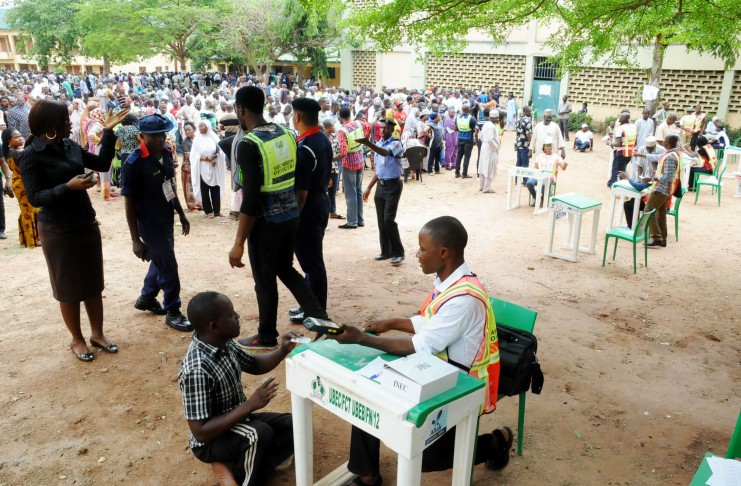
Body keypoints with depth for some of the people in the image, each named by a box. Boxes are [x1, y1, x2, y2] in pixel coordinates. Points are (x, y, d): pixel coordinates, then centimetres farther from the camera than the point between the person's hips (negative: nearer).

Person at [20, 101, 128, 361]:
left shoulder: (70, 146, 2)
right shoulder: (32, 155, -14)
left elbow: (103, 164, 7)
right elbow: (34, 197, -17)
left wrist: (108, 131, 0)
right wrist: (68, 186, -29)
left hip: (86, 223, 6)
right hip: (58, 231, -6)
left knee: (93, 283, 14)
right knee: (69, 289, 8)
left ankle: (98, 334, 29)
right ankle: (77, 340, 26)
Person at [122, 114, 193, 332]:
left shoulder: (166, 153, 0)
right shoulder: (133, 164, -20)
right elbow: (129, 203, -16)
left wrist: (181, 215, 16)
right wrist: (135, 239, -14)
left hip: (167, 219, 7)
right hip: (149, 224, -7)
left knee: (160, 260, 21)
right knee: (168, 266, 1)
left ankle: (146, 298, 44)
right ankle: (173, 311, 19)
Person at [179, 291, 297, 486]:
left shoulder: (224, 344, -7)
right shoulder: (197, 370, -32)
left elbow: (255, 365, 9)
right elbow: (200, 432, -30)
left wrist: (283, 351, -10)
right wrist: (250, 405, -33)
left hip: (236, 420, 9)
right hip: (210, 441, -8)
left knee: (292, 426, 2)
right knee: (260, 433, -34)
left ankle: (232, 469, 3)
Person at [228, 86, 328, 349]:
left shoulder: (248, 144, -19)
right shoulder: (286, 133, 3)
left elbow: (251, 200, -22)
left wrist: (238, 243, -16)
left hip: (266, 221, -7)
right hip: (291, 215, 7)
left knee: (265, 280, 10)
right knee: (285, 268, 25)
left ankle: (267, 337, 28)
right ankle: (319, 316, 19)